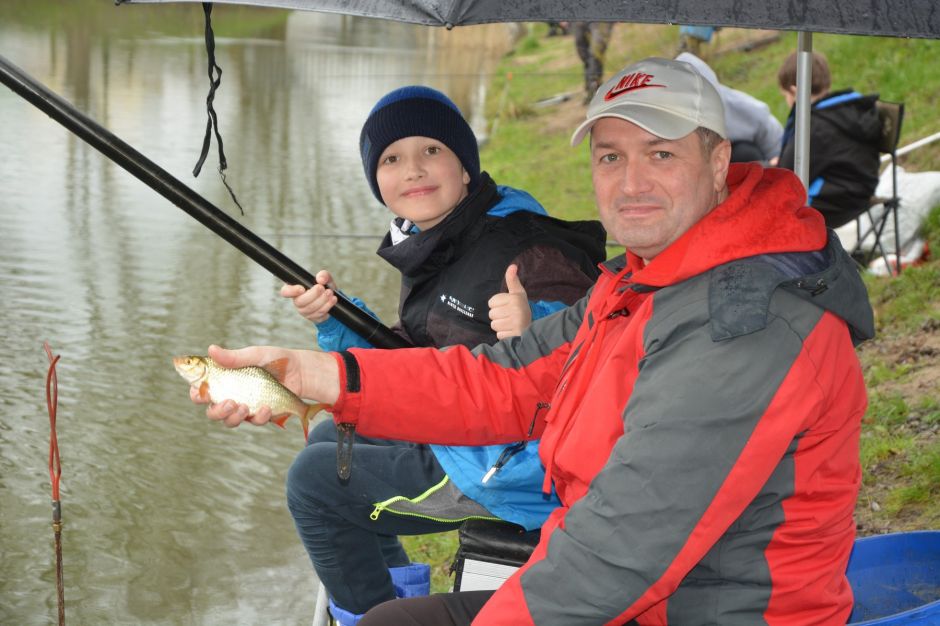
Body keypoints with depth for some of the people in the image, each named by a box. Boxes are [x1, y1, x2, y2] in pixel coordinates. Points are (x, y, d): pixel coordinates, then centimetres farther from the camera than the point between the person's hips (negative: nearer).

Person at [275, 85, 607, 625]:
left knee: (314, 480, -4)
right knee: (330, 440, 25)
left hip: (511, 475, -10)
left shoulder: (534, 255, -26)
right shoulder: (428, 246, 4)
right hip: (458, 440, 10)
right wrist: (333, 318, -4)